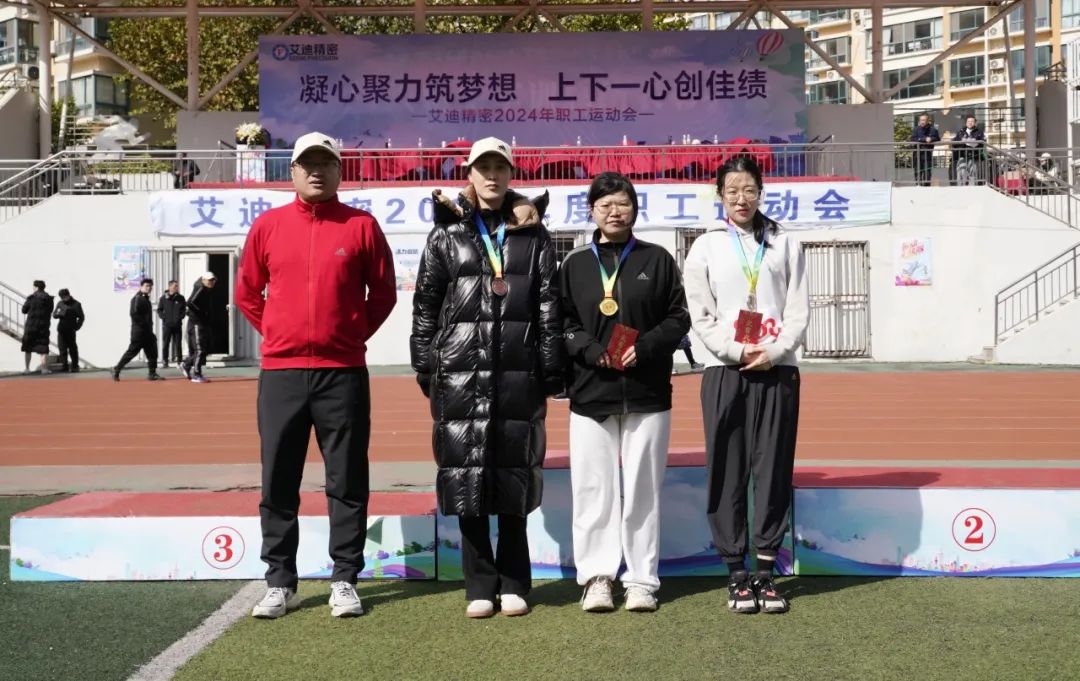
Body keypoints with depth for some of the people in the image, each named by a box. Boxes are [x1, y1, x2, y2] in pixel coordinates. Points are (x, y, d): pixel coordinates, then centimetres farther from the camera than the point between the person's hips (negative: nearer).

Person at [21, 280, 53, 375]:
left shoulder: (31, 297, -6)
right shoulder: (49, 299, 0)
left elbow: (24, 310, 1)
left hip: (31, 325, -1)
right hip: (44, 326, 1)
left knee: (27, 348, 12)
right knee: (43, 348, 3)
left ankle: (26, 368, 13)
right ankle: (44, 368, -5)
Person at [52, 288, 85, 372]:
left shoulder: (76, 304, 1)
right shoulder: (60, 304, 11)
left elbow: (81, 317, 2)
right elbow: (54, 315, 9)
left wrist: (76, 327, -7)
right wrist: (58, 314, -14)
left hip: (71, 330, -3)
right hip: (61, 330, 4)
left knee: (72, 348, -1)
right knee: (62, 348, 1)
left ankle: (75, 366, 6)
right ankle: (64, 365, 6)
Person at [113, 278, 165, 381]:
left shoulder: (146, 299, 17)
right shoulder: (137, 299, -11)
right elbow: (133, 313, -21)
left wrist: (149, 326, 11)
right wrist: (143, 324, -19)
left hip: (147, 331, 9)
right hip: (138, 331, -9)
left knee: (152, 352, 5)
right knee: (132, 351, -4)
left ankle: (152, 374, 9)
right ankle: (116, 370, 6)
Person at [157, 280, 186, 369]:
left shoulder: (181, 298, 5)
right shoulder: (163, 298, 1)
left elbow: (184, 309, 11)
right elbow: (159, 310, 6)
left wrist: (181, 316, -4)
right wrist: (163, 317, -8)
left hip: (178, 324, 1)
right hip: (167, 324, -1)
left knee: (178, 343, 4)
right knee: (166, 343, 1)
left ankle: (179, 361, 9)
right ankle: (164, 361, 6)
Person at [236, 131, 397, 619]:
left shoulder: (361, 226, 2)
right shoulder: (268, 226, 6)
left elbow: (383, 292, 9)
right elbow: (246, 292, 15)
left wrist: (354, 335, 3)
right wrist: (277, 334, 9)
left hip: (343, 372, -1)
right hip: (280, 372, 1)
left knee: (347, 482, 4)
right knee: (278, 483, 5)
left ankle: (344, 581, 13)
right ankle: (280, 583, 14)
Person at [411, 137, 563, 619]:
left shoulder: (533, 236, 10)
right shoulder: (447, 235, 9)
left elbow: (550, 308, 6)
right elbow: (425, 306, 7)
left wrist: (551, 372, 0)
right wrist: (425, 368, 1)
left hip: (518, 375, 0)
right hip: (459, 374, 0)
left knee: (514, 477, 4)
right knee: (467, 477, 1)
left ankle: (513, 584, 15)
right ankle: (480, 585, 11)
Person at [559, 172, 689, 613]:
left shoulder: (657, 259, 6)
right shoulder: (575, 264, 8)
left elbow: (678, 318, 4)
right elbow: (561, 323, 5)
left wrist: (645, 348, -11)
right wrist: (591, 350, -12)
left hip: (647, 392, 0)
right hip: (591, 392, 1)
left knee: (642, 488, 4)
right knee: (593, 487, 1)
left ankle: (642, 580, 11)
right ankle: (596, 577, 9)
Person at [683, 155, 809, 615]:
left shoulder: (784, 245, 10)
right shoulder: (706, 247, 7)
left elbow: (799, 310, 4)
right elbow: (701, 317, 2)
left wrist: (774, 351, -11)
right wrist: (737, 351, -11)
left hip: (777, 370, 1)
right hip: (725, 371, -1)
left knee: (774, 470, 1)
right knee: (727, 473, 0)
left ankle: (765, 571, 10)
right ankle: (736, 573, 7)